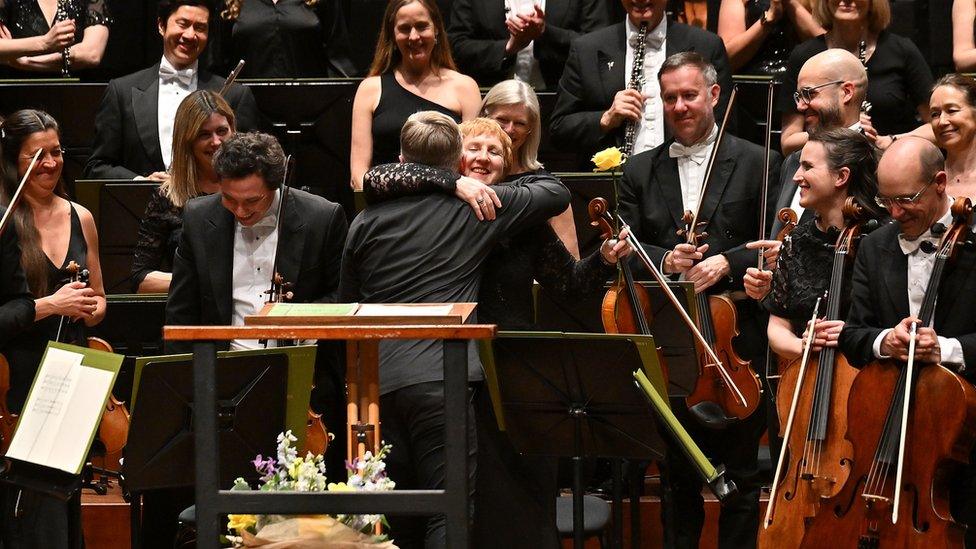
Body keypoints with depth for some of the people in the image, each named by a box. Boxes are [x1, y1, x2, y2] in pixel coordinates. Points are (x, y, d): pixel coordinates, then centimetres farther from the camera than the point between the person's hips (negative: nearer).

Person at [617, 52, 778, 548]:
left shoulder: (756, 163, 3)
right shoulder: (640, 171, 11)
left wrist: (728, 263, -16)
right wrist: (663, 260, -14)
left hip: (736, 338, -2)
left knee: (739, 475, 4)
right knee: (677, 475, 10)